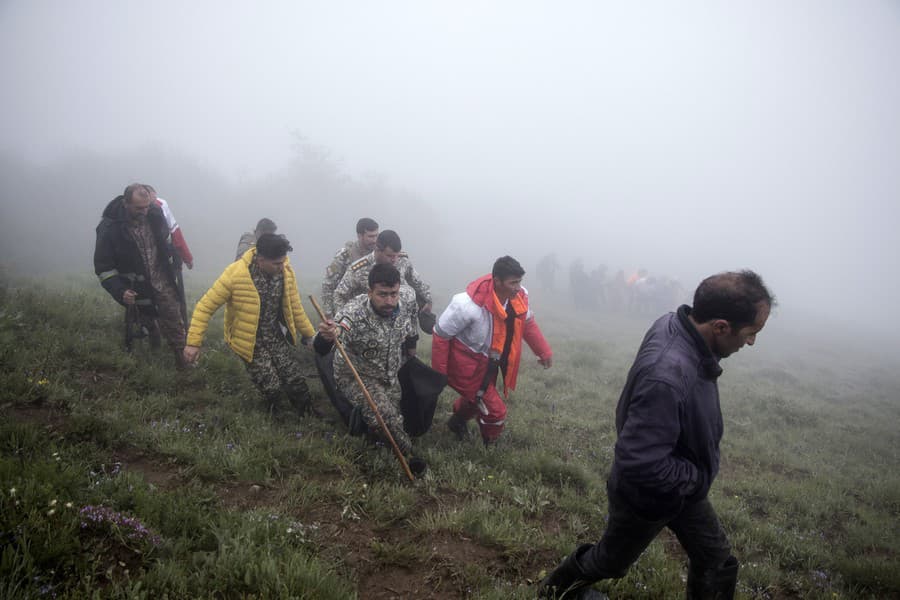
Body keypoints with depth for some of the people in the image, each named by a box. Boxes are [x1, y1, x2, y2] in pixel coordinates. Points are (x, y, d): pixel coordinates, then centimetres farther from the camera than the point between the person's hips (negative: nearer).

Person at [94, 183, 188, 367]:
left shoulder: (154, 213, -14)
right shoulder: (109, 228, -24)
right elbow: (103, 266, -15)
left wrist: (171, 262, 14)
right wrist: (119, 291, -25)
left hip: (163, 281, 2)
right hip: (138, 287, -1)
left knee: (174, 320, 5)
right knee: (148, 318, 22)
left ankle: (181, 354, 22)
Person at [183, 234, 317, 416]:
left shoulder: (286, 271, -10)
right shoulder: (235, 274, -23)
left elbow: (294, 308, 3)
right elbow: (205, 306, -15)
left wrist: (311, 335, 7)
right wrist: (193, 342, -16)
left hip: (278, 338, 4)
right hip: (251, 344, -3)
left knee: (297, 383, -4)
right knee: (272, 388, -12)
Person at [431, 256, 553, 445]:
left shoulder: (518, 297, -17)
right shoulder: (469, 304, -35)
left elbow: (527, 322, 7)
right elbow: (441, 335, -23)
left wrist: (544, 351, 5)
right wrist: (438, 374, -17)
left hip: (489, 363, 7)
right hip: (467, 365, -7)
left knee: (477, 399, 29)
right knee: (495, 410, -4)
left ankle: (458, 422, 61)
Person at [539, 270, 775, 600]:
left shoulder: (676, 323, -15)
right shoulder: (667, 376, -43)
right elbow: (641, 463, -40)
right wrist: (699, 477, -22)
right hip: (648, 497, -7)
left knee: (717, 563, 19)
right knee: (610, 561, 20)